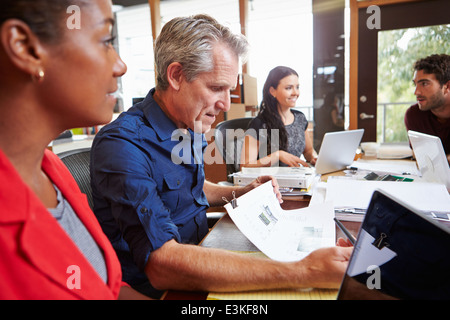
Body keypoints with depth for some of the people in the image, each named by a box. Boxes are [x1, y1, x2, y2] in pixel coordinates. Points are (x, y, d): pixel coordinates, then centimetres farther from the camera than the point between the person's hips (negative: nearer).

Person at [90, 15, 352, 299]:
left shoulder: (189, 130, 3)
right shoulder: (121, 145, -24)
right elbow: (162, 265, -34)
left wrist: (241, 193, 4)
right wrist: (303, 272, -38)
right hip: (156, 289, -7)